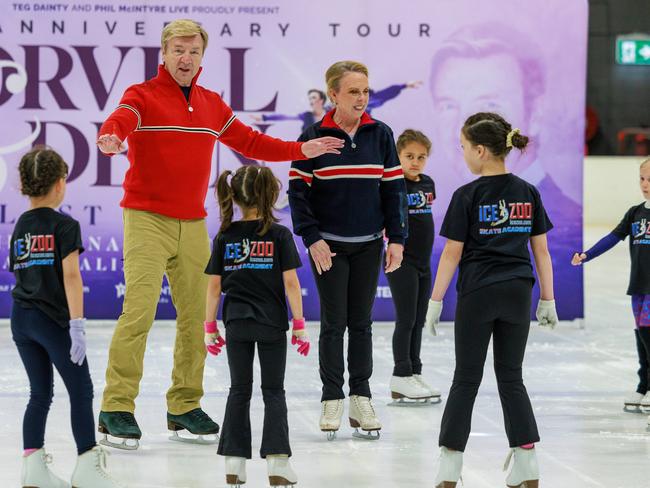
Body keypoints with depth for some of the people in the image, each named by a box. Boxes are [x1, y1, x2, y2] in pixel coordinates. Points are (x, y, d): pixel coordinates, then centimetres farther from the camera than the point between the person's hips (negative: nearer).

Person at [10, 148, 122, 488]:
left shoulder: (20, 227, 10)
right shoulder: (64, 225, -10)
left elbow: (20, 273, 11)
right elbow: (71, 276, -16)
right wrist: (77, 324, -18)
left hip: (21, 318, 6)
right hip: (53, 319, -6)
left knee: (40, 393, 12)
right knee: (81, 391, 3)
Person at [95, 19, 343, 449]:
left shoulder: (212, 105, 15)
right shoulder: (143, 96, -3)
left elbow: (250, 141, 24)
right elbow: (122, 118, -25)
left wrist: (301, 150, 16)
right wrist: (111, 137, -48)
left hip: (193, 224, 6)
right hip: (147, 219, -6)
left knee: (195, 316, 7)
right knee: (139, 311, -14)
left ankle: (185, 406, 18)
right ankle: (117, 409, -12)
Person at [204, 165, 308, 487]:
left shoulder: (225, 237, 1)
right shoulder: (279, 235, -6)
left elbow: (214, 285, 2)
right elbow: (290, 282, -8)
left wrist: (210, 327, 9)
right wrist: (300, 324, -2)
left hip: (236, 324, 2)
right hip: (272, 324, -2)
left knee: (239, 390, 10)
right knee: (273, 391, 6)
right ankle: (277, 461, -1)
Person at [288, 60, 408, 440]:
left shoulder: (380, 135, 1)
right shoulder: (314, 137, -7)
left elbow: (394, 188, 5)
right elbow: (298, 190, -5)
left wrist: (396, 238, 0)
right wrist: (312, 239, -11)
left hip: (368, 244, 2)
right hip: (328, 245, -2)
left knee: (361, 323, 7)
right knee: (334, 323, 0)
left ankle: (361, 400, 13)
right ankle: (332, 400, 8)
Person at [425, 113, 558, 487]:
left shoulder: (467, 196, -9)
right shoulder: (528, 193, 3)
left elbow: (452, 254, -7)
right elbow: (541, 250, 5)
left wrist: (435, 301, -1)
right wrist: (548, 300, 11)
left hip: (478, 292, -3)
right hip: (518, 292, 3)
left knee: (466, 379, 5)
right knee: (511, 377, 11)